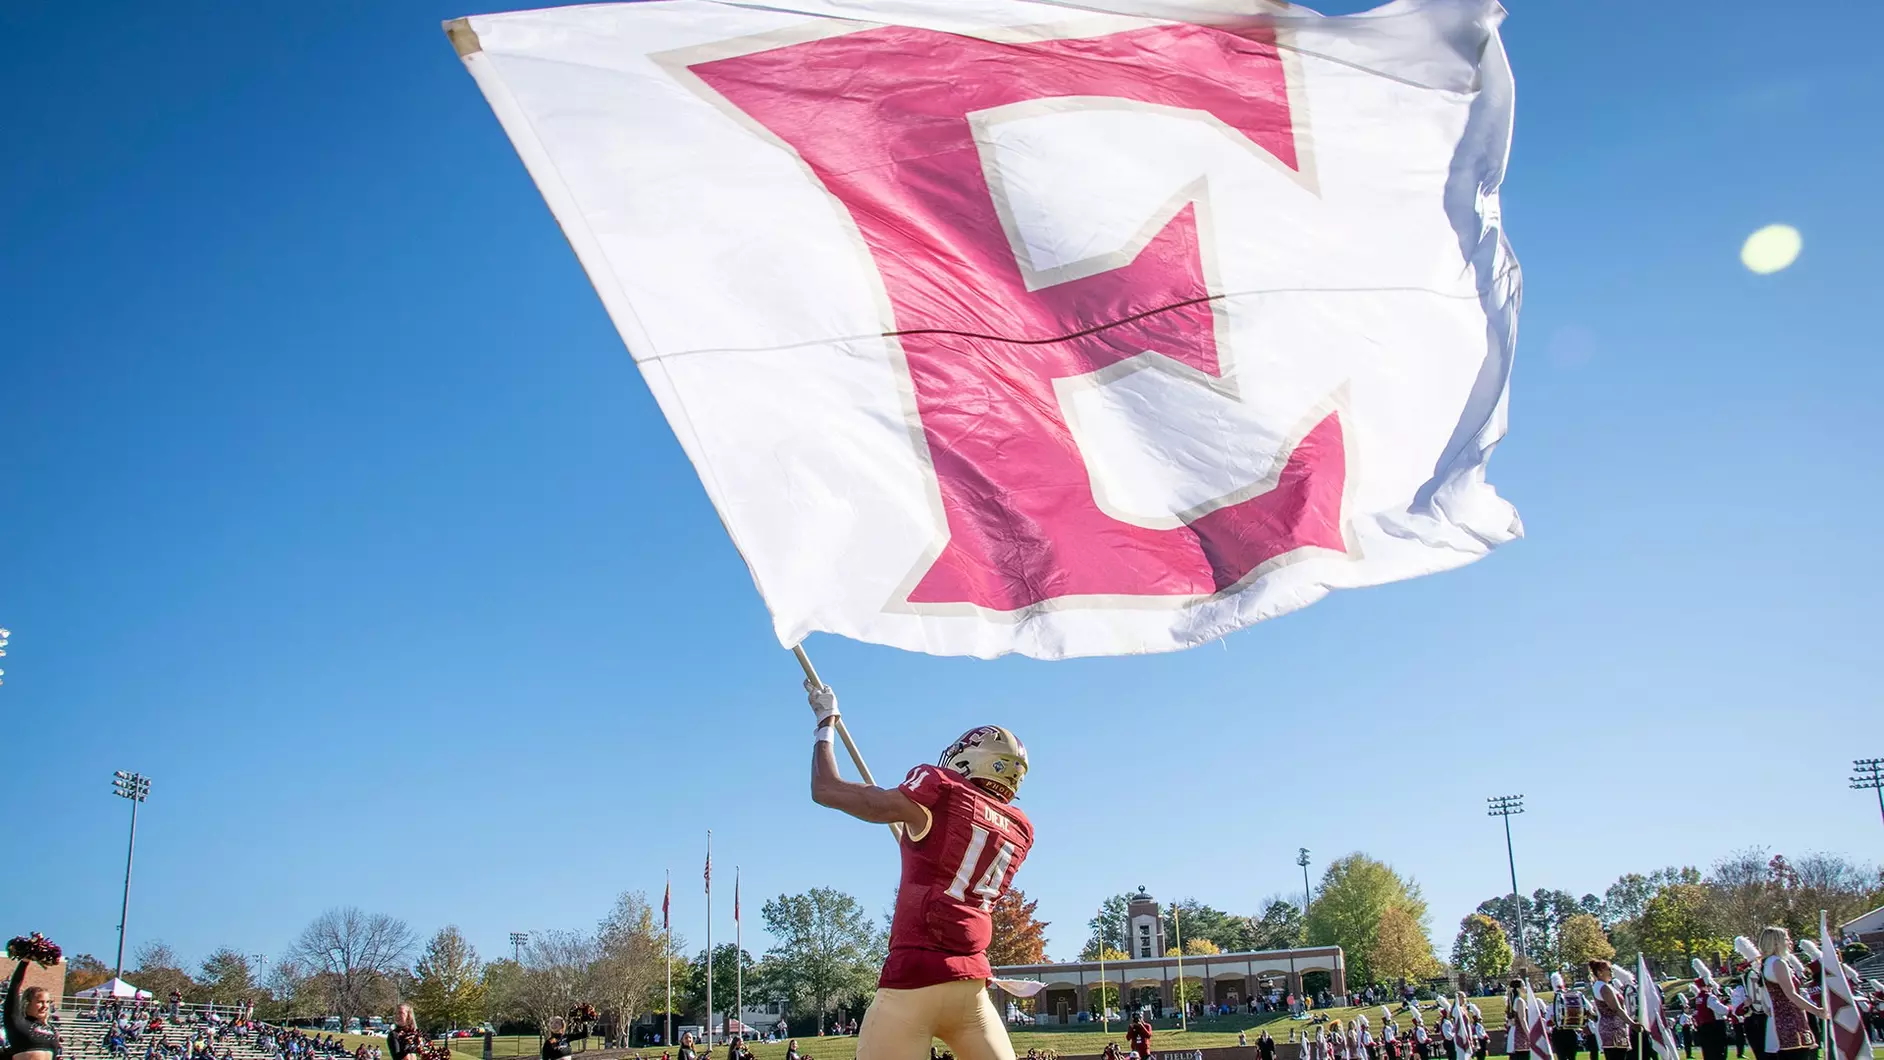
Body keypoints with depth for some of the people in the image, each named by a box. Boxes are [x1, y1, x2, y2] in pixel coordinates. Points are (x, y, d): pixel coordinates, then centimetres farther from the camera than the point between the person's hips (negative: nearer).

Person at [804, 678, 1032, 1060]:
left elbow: (827, 790, 0)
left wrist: (827, 721, 14)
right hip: (972, 984, 6)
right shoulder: (1020, 829, 12)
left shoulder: (939, 792, -4)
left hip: (916, 976, -6)